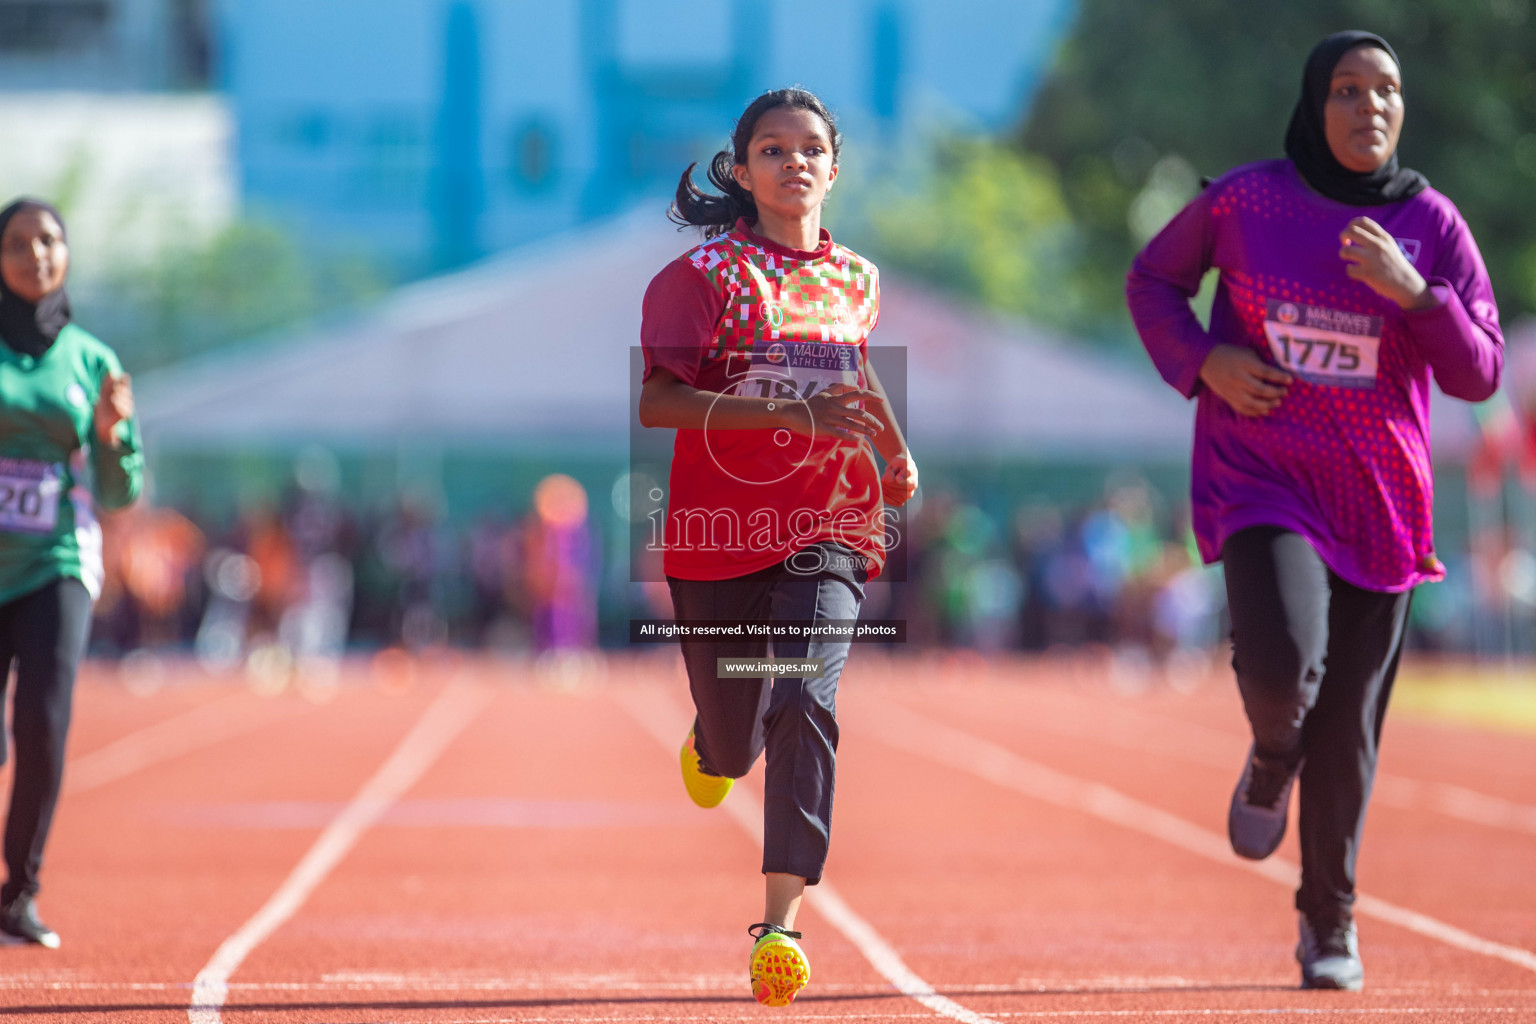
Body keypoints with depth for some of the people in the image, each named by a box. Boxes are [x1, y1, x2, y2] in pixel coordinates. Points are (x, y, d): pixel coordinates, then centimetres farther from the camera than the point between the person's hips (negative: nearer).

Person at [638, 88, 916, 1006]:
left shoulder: (857, 280, 11)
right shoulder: (704, 274, -3)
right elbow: (656, 401, -15)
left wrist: (898, 458, 20)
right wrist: (792, 412, -22)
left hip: (829, 533, 2)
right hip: (719, 534, -1)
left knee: (806, 701, -20)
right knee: (732, 741, 8)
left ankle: (781, 922, -24)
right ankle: (711, 746, 49)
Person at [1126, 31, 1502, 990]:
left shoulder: (1433, 225, 0)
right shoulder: (1244, 201, -2)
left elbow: (1479, 374, -3)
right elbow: (1153, 278, 13)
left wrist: (1413, 292, -19)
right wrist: (1201, 361, -5)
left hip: (1381, 502, 2)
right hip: (1262, 477, -2)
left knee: (1349, 730, 6)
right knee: (1282, 663, -26)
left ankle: (1330, 921, 26)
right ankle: (1272, 766, 12)